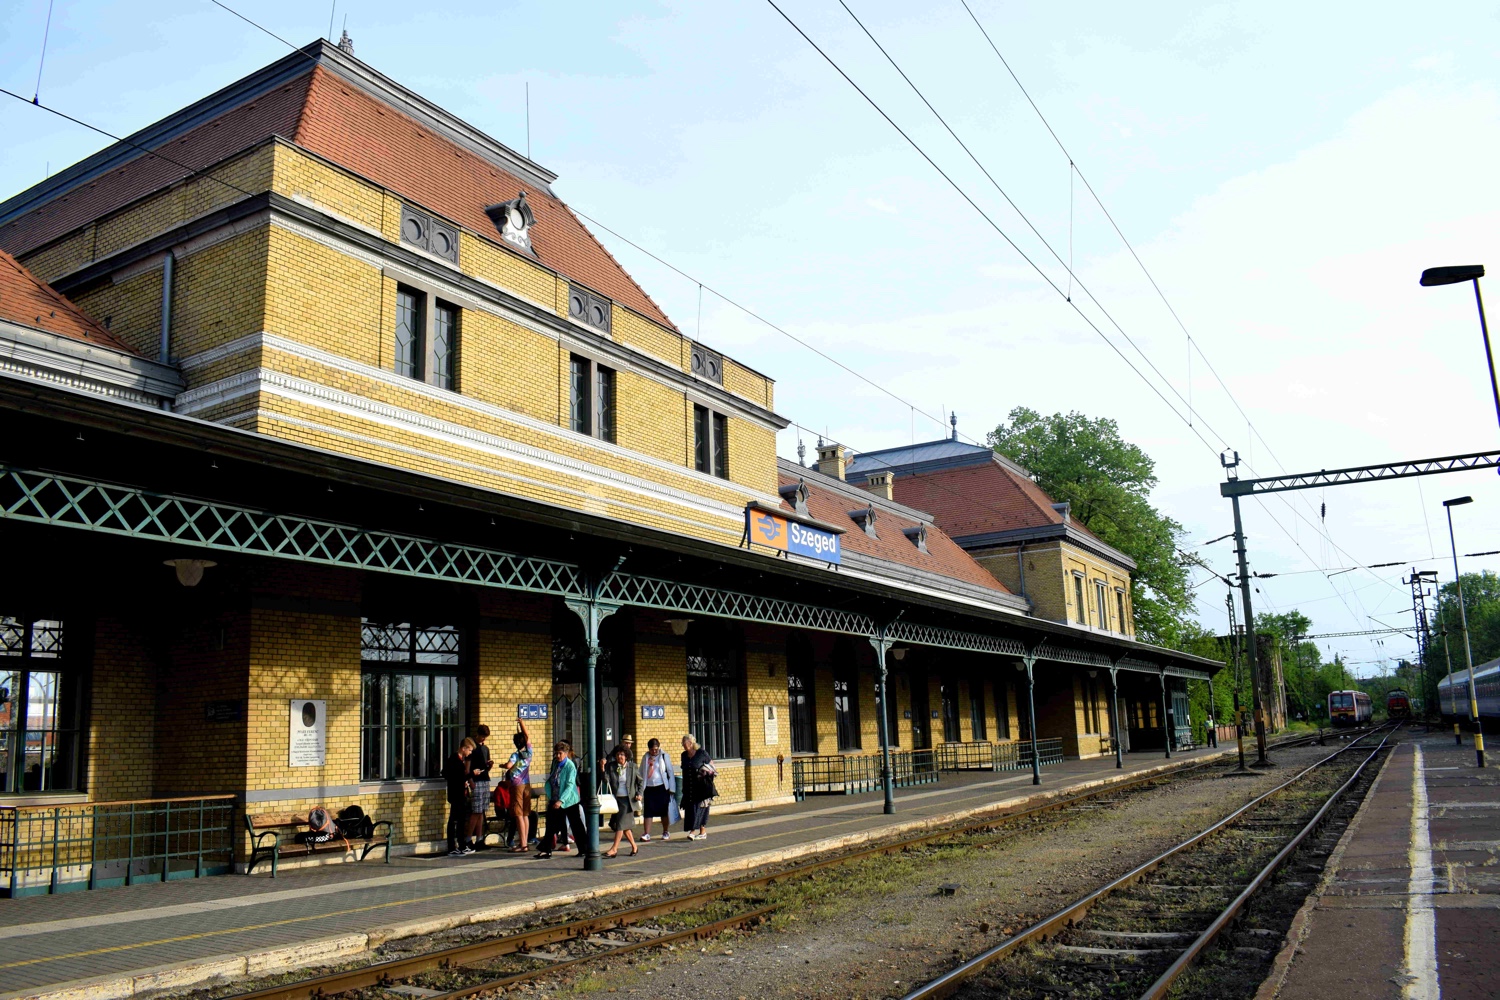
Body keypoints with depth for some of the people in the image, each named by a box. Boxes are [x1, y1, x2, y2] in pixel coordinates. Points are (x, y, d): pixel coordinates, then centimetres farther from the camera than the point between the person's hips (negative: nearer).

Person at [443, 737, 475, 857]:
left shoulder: (462, 759, 14)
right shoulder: (454, 760, -17)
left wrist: (466, 780, 8)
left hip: (462, 795, 10)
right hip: (456, 796, -10)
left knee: (462, 821, 16)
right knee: (453, 821, -6)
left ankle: (462, 846, 26)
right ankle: (451, 849, -4)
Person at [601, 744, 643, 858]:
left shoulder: (632, 766, 1)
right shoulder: (610, 766, 2)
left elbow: (640, 781, 11)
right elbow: (606, 780, -10)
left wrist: (639, 793, 0)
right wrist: (603, 769, -24)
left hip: (628, 799, -3)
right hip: (616, 798, 3)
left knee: (621, 823, -10)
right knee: (625, 825, 9)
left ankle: (614, 848, -8)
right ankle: (634, 847, 25)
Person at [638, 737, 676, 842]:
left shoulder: (664, 756, 0)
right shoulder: (645, 758, 8)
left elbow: (670, 772, 1)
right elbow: (641, 773, 11)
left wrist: (671, 788, -3)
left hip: (662, 788, -2)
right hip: (649, 788, 2)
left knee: (664, 811, 5)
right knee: (647, 812, -2)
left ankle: (666, 833, 19)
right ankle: (646, 834, -1)